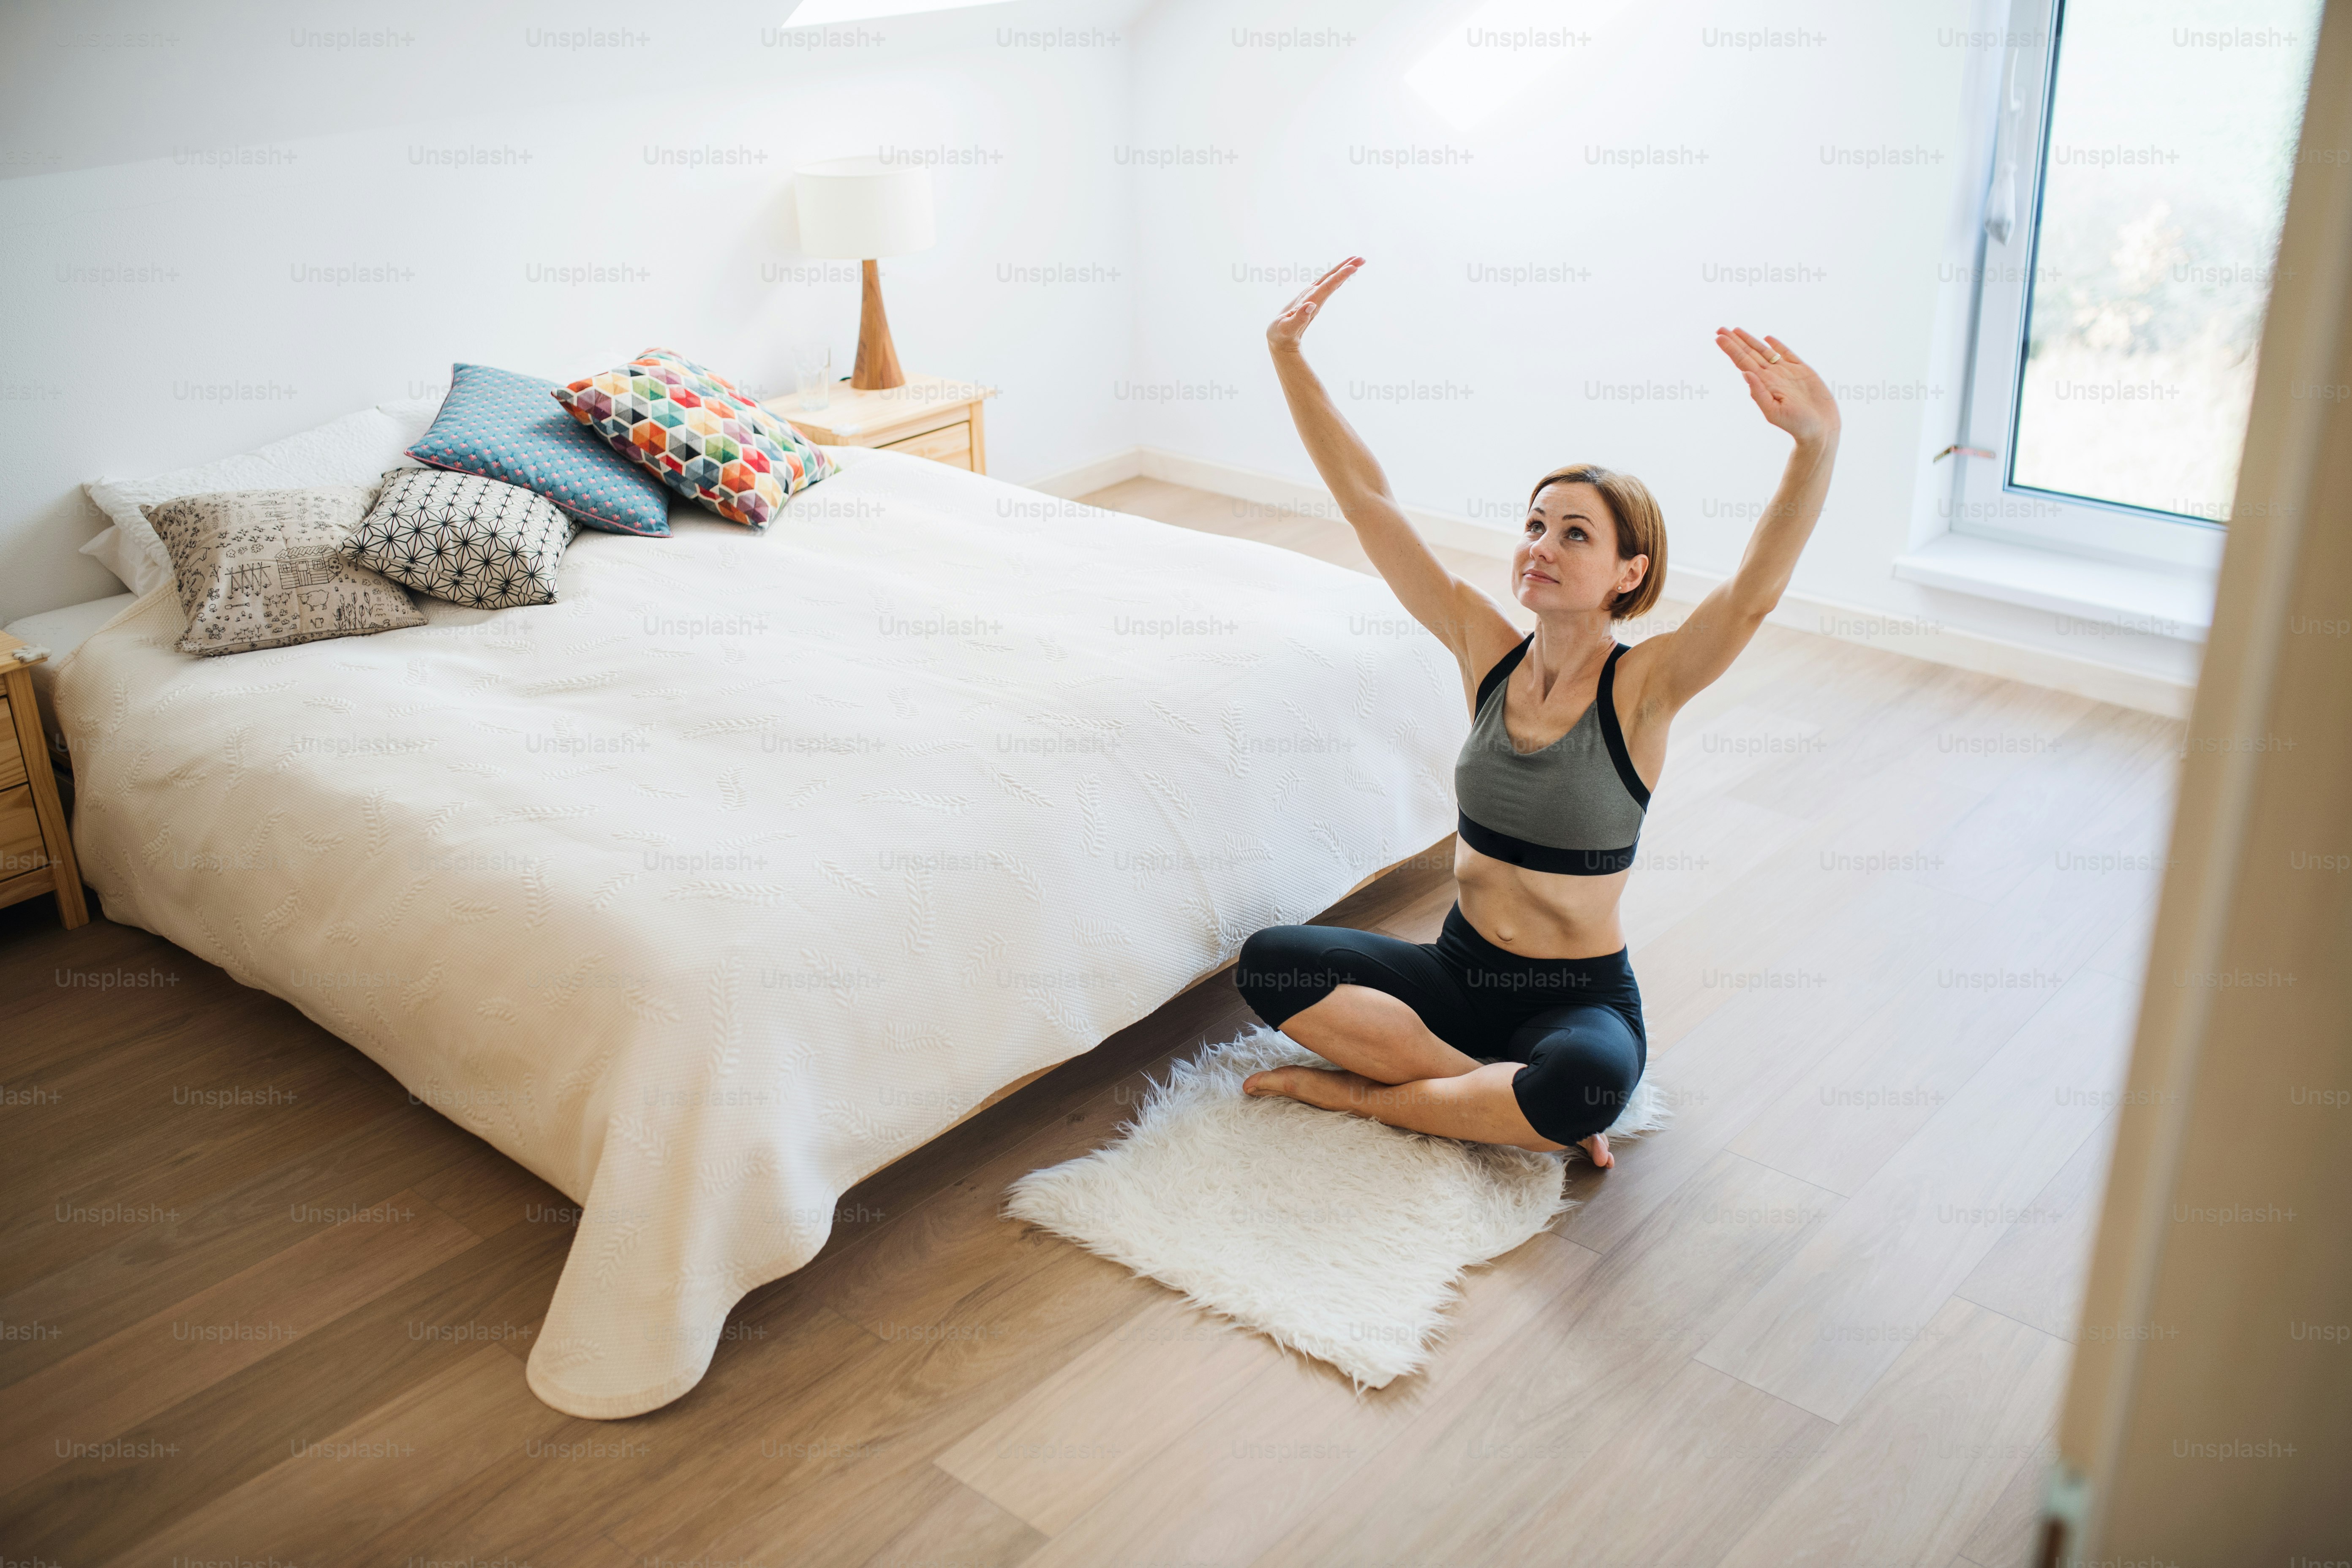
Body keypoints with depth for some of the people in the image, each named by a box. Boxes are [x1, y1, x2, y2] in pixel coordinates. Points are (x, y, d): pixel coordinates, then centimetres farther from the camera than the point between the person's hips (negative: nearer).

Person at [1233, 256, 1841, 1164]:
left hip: (1581, 997, -4)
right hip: (1459, 966, 4)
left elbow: (1757, 589, -32)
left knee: (1588, 1082, -38)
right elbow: (1364, 498, -6)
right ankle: (1502, 1095, -11)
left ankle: (1360, 1090, -14)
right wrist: (1288, 356, -13)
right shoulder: (1484, 648, -3)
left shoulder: (1642, 687, -13)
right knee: (1269, 962, -17)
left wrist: (1817, 441, -49)